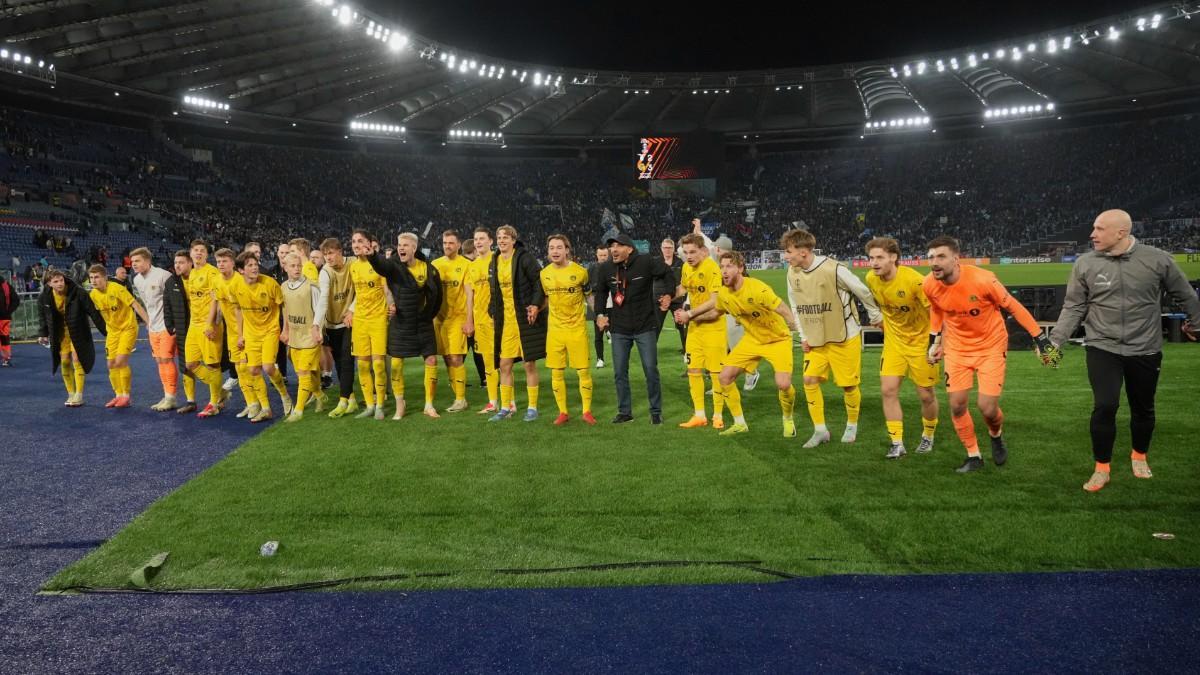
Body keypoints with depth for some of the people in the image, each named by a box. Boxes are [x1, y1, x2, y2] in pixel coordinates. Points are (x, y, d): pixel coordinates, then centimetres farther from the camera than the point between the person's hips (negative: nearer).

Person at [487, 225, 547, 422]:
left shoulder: (525, 259, -9)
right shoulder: (494, 262, 11)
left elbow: (539, 282, -10)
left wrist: (536, 305, -19)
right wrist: (494, 313, 13)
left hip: (526, 319, -6)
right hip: (505, 321, 6)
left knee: (529, 364, 1)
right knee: (504, 365, 7)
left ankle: (532, 407, 12)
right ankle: (505, 408, 17)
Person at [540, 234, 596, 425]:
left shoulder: (580, 272, -8)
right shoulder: (544, 274, 2)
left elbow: (590, 293, 8)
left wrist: (587, 312, 3)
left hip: (577, 328, -3)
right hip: (554, 329, 3)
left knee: (583, 371, 0)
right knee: (556, 373, 4)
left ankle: (587, 411, 14)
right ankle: (562, 412, 17)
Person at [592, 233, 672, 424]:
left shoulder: (646, 263, -14)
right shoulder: (605, 269, -2)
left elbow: (668, 273, 1)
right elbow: (600, 292, 15)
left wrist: (668, 295, -2)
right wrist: (600, 314, 6)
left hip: (645, 327, -3)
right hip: (619, 329, 3)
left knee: (651, 370, 1)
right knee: (619, 372, 7)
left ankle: (656, 412, 15)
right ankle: (624, 411, 21)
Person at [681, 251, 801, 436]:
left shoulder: (758, 289, -29)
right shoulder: (723, 293, -8)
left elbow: (786, 312, -28)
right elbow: (715, 312, 15)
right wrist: (690, 315, 15)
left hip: (777, 339, -6)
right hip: (752, 339, 6)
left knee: (783, 384, -22)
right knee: (724, 377, -3)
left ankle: (788, 420, 12)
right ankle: (740, 424, 16)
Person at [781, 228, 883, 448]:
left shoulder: (834, 269, -23)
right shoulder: (792, 273, -4)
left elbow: (863, 292, -10)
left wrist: (876, 317, 2)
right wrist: (804, 337, 5)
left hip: (845, 337, -5)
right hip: (815, 339, 5)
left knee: (848, 384, 3)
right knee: (810, 380, -5)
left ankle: (852, 426, 27)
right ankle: (820, 430, 7)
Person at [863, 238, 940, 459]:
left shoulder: (914, 280, -26)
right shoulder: (871, 279, -9)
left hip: (920, 341, -4)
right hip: (893, 341, 4)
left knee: (926, 395, 5)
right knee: (888, 390, -8)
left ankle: (928, 437, 32)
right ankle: (897, 443, 1)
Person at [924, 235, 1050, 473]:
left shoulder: (982, 279, -28)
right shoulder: (930, 285, -15)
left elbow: (1013, 307, -14)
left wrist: (1039, 337, -11)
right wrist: (935, 341, 11)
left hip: (991, 346, -3)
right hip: (957, 348, 4)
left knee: (987, 407, -8)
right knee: (956, 405, 0)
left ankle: (996, 436, 28)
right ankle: (973, 456, 21)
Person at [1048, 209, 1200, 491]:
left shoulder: (1157, 259, -9)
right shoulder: (1085, 264, -7)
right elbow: (1073, 307, -1)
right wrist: (1055, 340, -9)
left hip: (1145, 350, 1)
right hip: (1102, 349, -1)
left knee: (1143, 408, 15)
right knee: (1105, 406, -13)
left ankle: (1139, 455, 42)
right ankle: (1102, 468, 5)